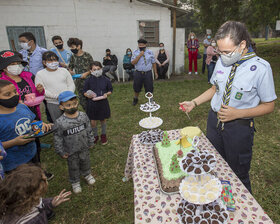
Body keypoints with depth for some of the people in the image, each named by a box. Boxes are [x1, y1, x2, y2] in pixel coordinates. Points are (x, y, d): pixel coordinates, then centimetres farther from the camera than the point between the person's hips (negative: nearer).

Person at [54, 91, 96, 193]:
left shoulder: (83, 116, -14)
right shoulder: (60, 122, -23)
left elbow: (89, 130, 0)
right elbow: (57, 138, -12)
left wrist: (90, 142, 7)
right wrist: (61, 152, -6)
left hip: (84, 148, 3)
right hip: (71, 151, -2)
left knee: (85, 162, 25)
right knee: (73, 167, 18)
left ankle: (87, 174, 54)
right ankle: (75, 182, 44)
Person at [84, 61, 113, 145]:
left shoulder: (106, 80, -6)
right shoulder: (88, 81, -6)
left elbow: (110, 90, 5)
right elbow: (85, 92, 2)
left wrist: (106, 94, -15)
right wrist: (88, 95, -19)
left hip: (103, 103, 0)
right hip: (92, 104, 0)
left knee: (103, 120, 15)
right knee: (93, 122, 7)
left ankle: (103, 135, 38)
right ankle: (95, 136, 32)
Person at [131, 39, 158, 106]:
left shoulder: (150, 52, 1)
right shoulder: (135, 52, 0)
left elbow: (153, 63, 5)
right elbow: (133, 62, -11)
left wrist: (155, 72, 6)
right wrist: (140, 55, -17)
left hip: (148, 73, -1)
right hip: (138, 73, 1)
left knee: (149, 89, 5)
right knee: (136, 88, 15)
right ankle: (135, 99, 40)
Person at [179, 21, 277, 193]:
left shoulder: (261, 68, -16)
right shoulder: (222, 61, -1)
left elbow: (269, 106, -9)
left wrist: (237, 113, -23)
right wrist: (194, 103, 0)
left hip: (239, 128, -4)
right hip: (214, 120, 5)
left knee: (238, 175, 12)